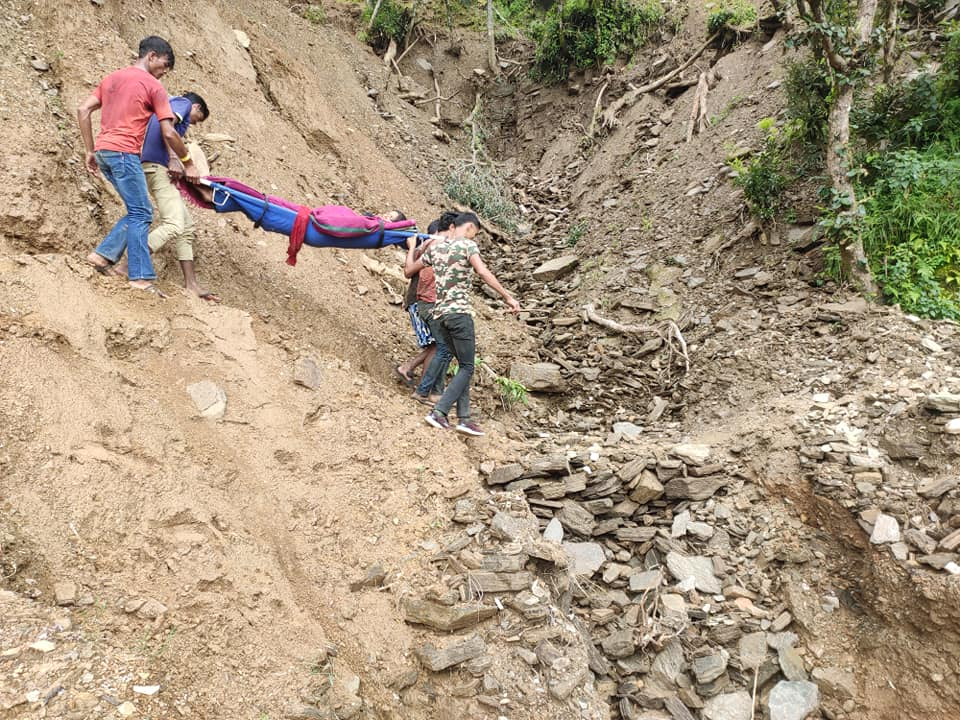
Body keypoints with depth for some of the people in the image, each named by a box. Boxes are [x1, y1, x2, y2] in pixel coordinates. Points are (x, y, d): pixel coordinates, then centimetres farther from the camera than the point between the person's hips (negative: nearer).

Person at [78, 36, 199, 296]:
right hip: (123, 153, -8)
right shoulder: (154, 86, -2)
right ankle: (141, 277, -10)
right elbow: (169, 133, -7)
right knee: (141, 214, -6)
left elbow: (83, 110, 15)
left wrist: (90, 151, 17)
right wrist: (188, 163, 5)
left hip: (103, 151, 8)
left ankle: (103, 255, 9)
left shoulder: (112, 77, 20)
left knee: (138, 212, 13)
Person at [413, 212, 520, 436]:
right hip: (459, 313, -7)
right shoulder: (467, 245, -3)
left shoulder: (435, 247, 16)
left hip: (440, 314, 7)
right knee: (467, 367, -1)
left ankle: (464, 418, 7)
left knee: (464, 365, 13)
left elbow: (410, 270, 26)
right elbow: (483, 271, -20)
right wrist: (507, 297, -21)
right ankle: (438, 412, -10)